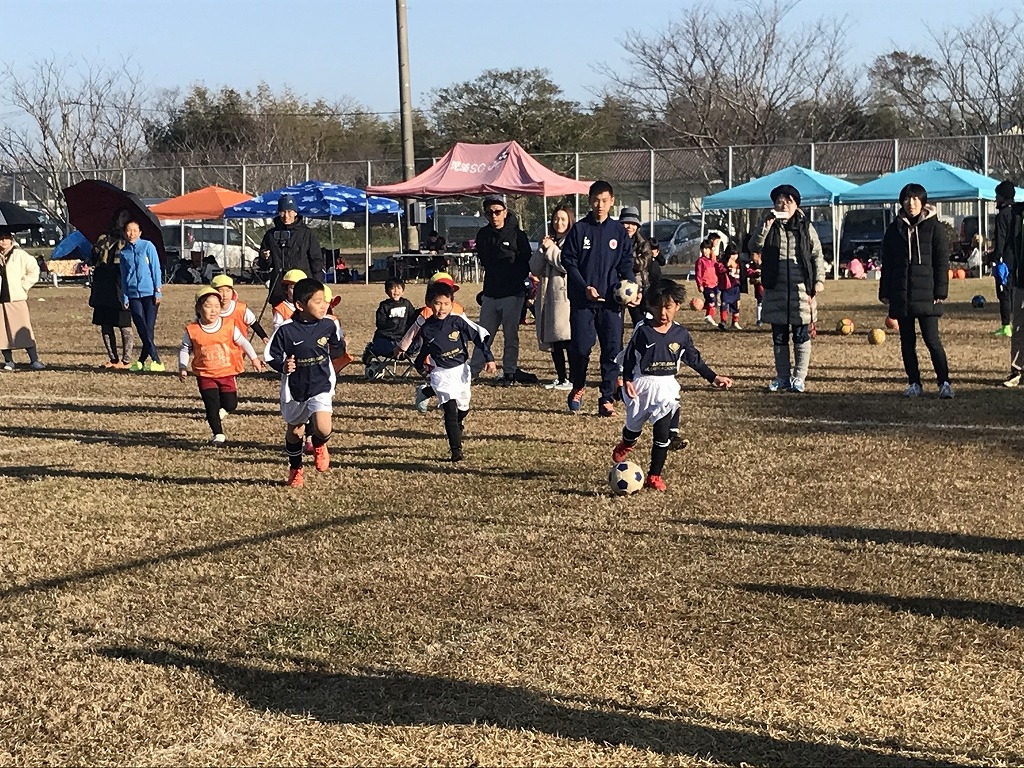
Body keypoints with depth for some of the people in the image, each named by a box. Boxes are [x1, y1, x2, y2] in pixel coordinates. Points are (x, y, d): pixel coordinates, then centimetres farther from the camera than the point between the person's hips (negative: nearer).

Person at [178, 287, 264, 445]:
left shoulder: (229, 325, -5)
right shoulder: (192, 330, -7)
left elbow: (242, 342, 5)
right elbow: (184, 349, 5)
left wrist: (254, 358, 4)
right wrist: (182, 368, -4)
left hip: (226, 373, 1)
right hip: (205, 375, -1)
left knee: (230, 405, 0)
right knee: (212, 405, -8)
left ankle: (218, 416, 33)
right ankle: (218, 434, 6)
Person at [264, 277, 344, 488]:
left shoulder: (328, 324, -9)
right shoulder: (286, 330, -19)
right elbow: (270, 356, -12)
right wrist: (282, 366, -27)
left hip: (321, 386, 0)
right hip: (295, 389, 0)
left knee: (323, 429, -20)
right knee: (294, 431, 19)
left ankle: (319, 446, 18)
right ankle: (295, 469, 44)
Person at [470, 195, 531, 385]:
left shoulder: (517, 235, -6)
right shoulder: (483, 235, 8)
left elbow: (526, 264, -2)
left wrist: (516, 280, -4)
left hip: (512, 294, -4)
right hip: (490, 293, 4)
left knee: (511, 336, 2)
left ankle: (509, 373, 9)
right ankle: (472, 371, 9)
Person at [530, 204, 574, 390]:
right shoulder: (549, 241, 18)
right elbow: (534, 268, 11)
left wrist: (551, 248, -11)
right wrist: (542, 248, -3)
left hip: (566, 295, -7)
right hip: (548, 295, 7)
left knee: (568, 339, -10)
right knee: (553, 340, 11)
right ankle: (561, 377, 20)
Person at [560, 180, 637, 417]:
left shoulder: (619, 231, 8)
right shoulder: (579, 229, 2)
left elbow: (626, 264, 9)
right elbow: (568, 261, 0)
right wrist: (585, 287, -12)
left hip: (611, 300, 1)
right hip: (582, 300, -1)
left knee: (613, 350, -3)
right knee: (580, 347, -2)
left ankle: (607, 399, 5)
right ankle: (577, 388, 24)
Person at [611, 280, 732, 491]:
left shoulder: (680, 334, 0)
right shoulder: (643, 331, -8)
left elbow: (694, 359, 10)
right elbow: (629, 357, -4)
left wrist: (714, 378, 7)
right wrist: (627, 380, -15)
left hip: (666, 388, 1)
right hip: (642, 385, -1)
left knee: (663, 433, -6)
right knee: (634, 427, 15)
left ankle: (654, 476, 6)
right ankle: (625, 445, 53)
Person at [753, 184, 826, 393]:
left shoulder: (805, 226, 5)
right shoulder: (769, 226, 6)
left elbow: (818, 255, 7)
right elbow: (755, 245, -11)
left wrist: (819, 280, -2)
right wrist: (767, 224, -20)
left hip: (800, 287, -1)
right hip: (775, 288, 1)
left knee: (801, 335, 1)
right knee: (779, 336, 7)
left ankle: (799, 377, 7)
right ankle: (782, 377, 16)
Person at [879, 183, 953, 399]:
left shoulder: (934, 227, 1)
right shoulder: (894, 229, 10)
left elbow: (942, 261, 0)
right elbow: (887, 262, 13)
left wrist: (940, 291, -6)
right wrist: (885, 292, 8)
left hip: (926, 295, -4)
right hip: (901, 295, 4)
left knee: (931, 339, -8)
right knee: (907, 341, 8)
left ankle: (944, 382, -2)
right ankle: (914, 383, 15)